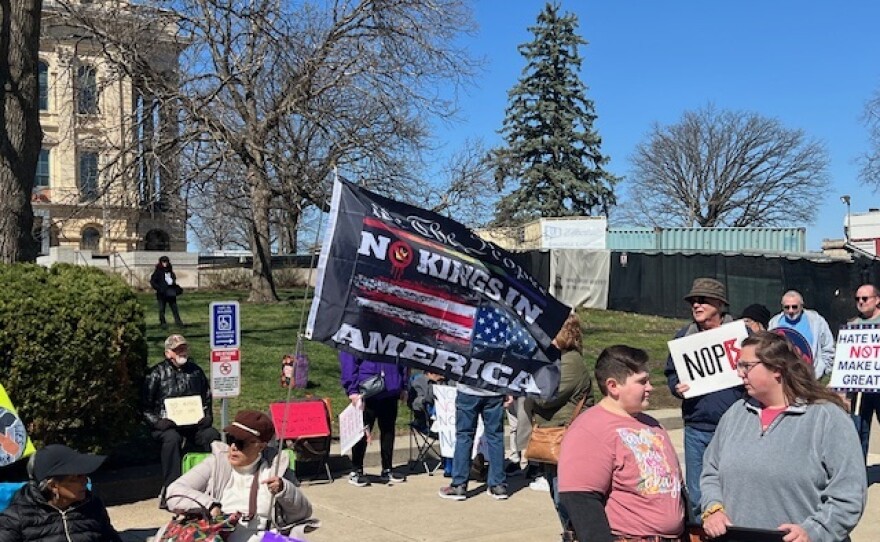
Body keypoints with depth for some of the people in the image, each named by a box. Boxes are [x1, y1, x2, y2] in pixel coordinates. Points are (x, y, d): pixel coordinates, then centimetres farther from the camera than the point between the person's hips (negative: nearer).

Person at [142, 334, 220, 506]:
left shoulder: (196, 371, 18)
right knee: (172, 438, -36)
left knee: (212, 436, -27)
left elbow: (207, 399, 24)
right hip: (167, 424, -3)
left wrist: (207, 417, 6)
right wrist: (158, 422, -13)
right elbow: (145, 406, 4)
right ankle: (169, 490, -33)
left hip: (194, 423, 3)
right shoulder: (157, 374, 7)